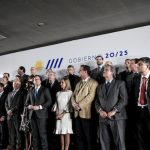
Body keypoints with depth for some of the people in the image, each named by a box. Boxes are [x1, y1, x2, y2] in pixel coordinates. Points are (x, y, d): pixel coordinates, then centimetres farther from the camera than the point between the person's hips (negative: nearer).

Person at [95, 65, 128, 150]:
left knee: (119, 142, -2)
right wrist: (100, 110, -6)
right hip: (103, 118, 4)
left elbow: (124, 99, -4)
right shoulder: (100, 87, 22)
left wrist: (114, 111, -13)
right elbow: (97, 101, 14)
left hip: (117, 117, -4)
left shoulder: (120, 83, 6)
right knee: (104, 142, 5)